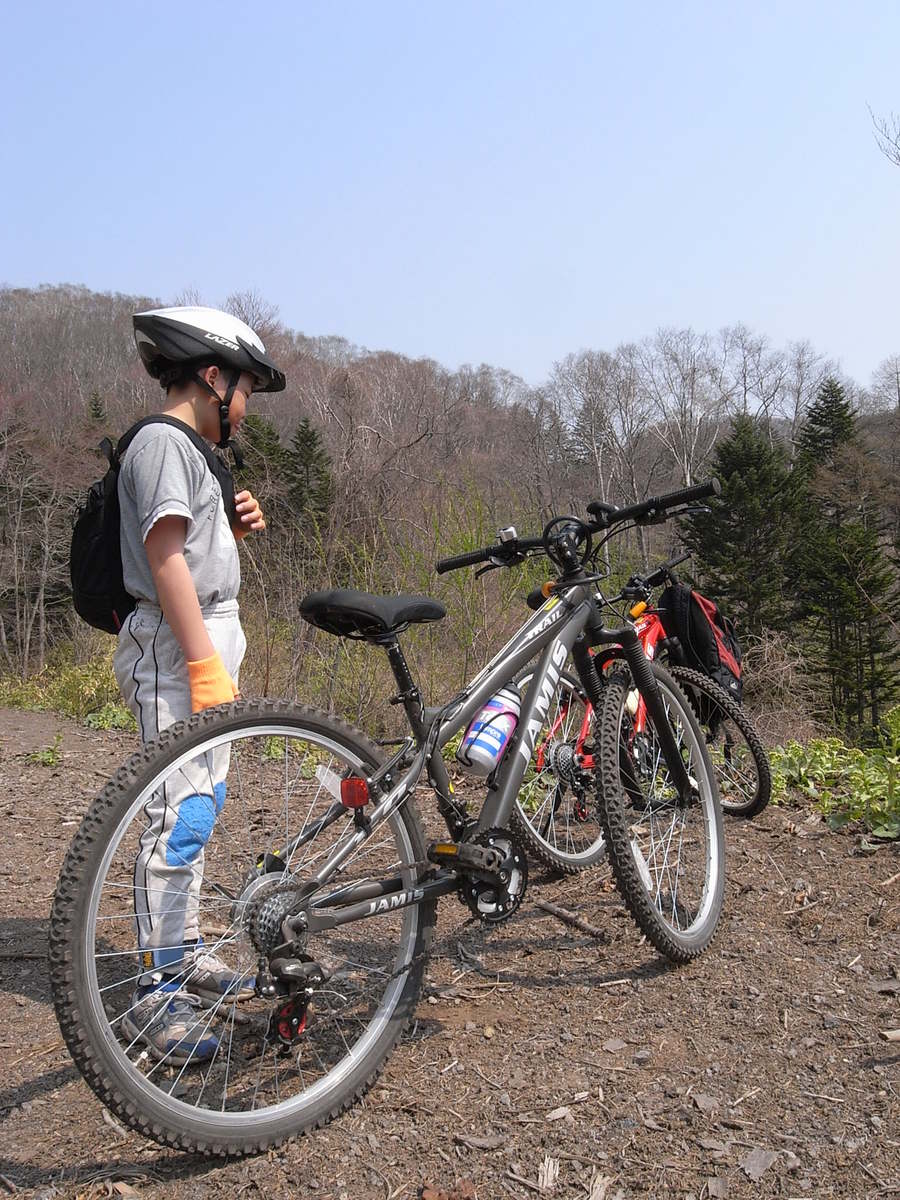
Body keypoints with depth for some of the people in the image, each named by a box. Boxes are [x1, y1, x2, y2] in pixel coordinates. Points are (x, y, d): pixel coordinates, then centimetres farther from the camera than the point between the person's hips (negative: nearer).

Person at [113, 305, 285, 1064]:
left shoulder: (188, 449, 21)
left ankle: (188, 956, 28)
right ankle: (157, 996, -1)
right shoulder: (164, 441, -9)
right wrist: (203, 661, -23)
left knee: (200, 809, 15)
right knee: (179, 817, -10)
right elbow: (164, 555, -19)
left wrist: (237, 528, 6)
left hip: (208, 644, 11)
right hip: (177, 651, -11)